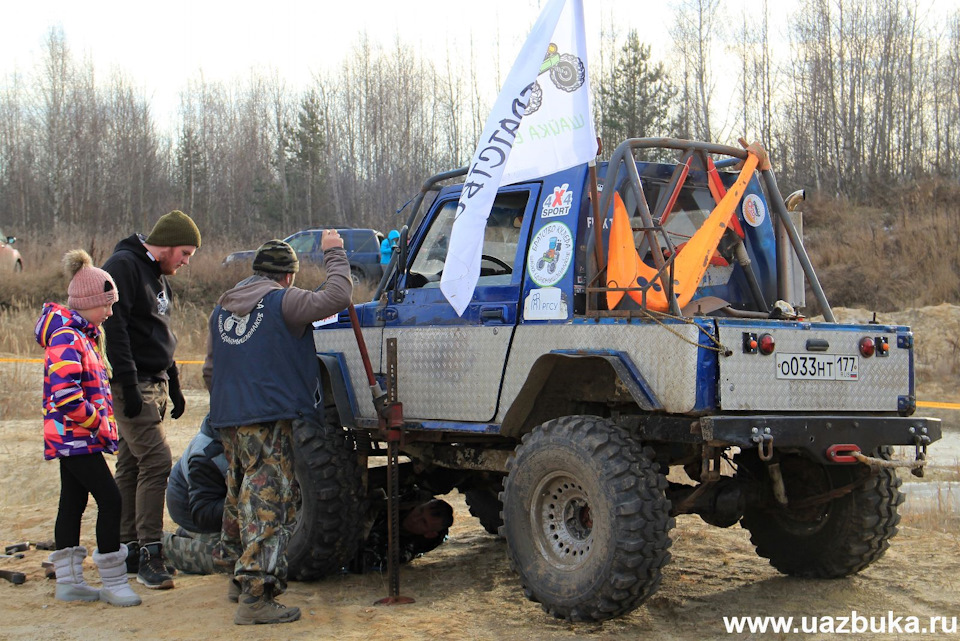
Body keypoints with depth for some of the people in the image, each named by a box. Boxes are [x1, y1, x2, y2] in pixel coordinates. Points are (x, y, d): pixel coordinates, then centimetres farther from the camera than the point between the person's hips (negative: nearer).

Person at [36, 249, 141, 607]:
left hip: (75, 438, 10)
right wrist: (101, 423, -17)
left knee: (73, 504, 13)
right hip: (74, 436, -10)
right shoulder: (66, 339, -18)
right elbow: (66, 397, -27)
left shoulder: (84, 335, 15)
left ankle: (68, 583, 20)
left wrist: (103, 423, 14)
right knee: (110, 500, -10)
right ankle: (113, 583, -3)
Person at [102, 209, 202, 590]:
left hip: (154, 384, 9)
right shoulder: (123, 266, -11)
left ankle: (127, 550, 17)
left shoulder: (157, 276, 19)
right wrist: (128, 384, -24)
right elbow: (113, 327, -20)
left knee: (131, 466, 12)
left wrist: (173, 385, 22)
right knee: (156, 461, -15)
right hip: (132, 386, -9)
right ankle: (148, 555, -12)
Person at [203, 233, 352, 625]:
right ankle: (255, 595, -16)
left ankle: (241, 576, 33)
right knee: (266, 503, -10)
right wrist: (334, 254, -1)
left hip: (228, 419, 8)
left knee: (239, 497, 21)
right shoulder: (281, 300, -6)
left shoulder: (222, 308, 18)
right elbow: (336, 298, -16)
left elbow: (210, 371, 23)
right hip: (268, 418, -8)